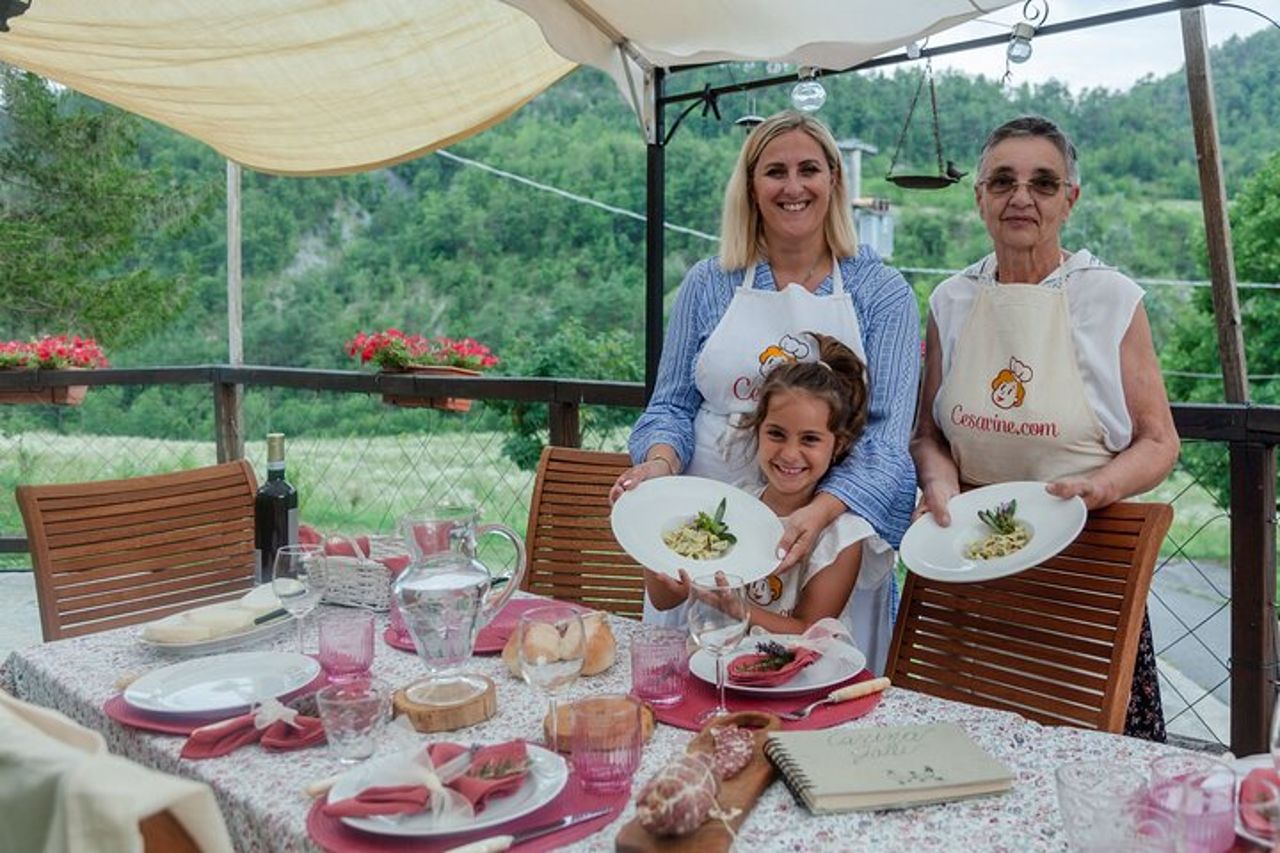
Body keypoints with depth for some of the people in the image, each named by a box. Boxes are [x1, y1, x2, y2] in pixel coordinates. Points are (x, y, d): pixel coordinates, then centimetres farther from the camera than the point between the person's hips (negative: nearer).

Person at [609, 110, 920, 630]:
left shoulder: (883, 293, 0)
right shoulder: (708, 284, 5)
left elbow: (886, 432, -9)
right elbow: (672, 405, 9)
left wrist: (820, 511, -26)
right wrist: (660, 462, -13)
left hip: (831, 532, -1)